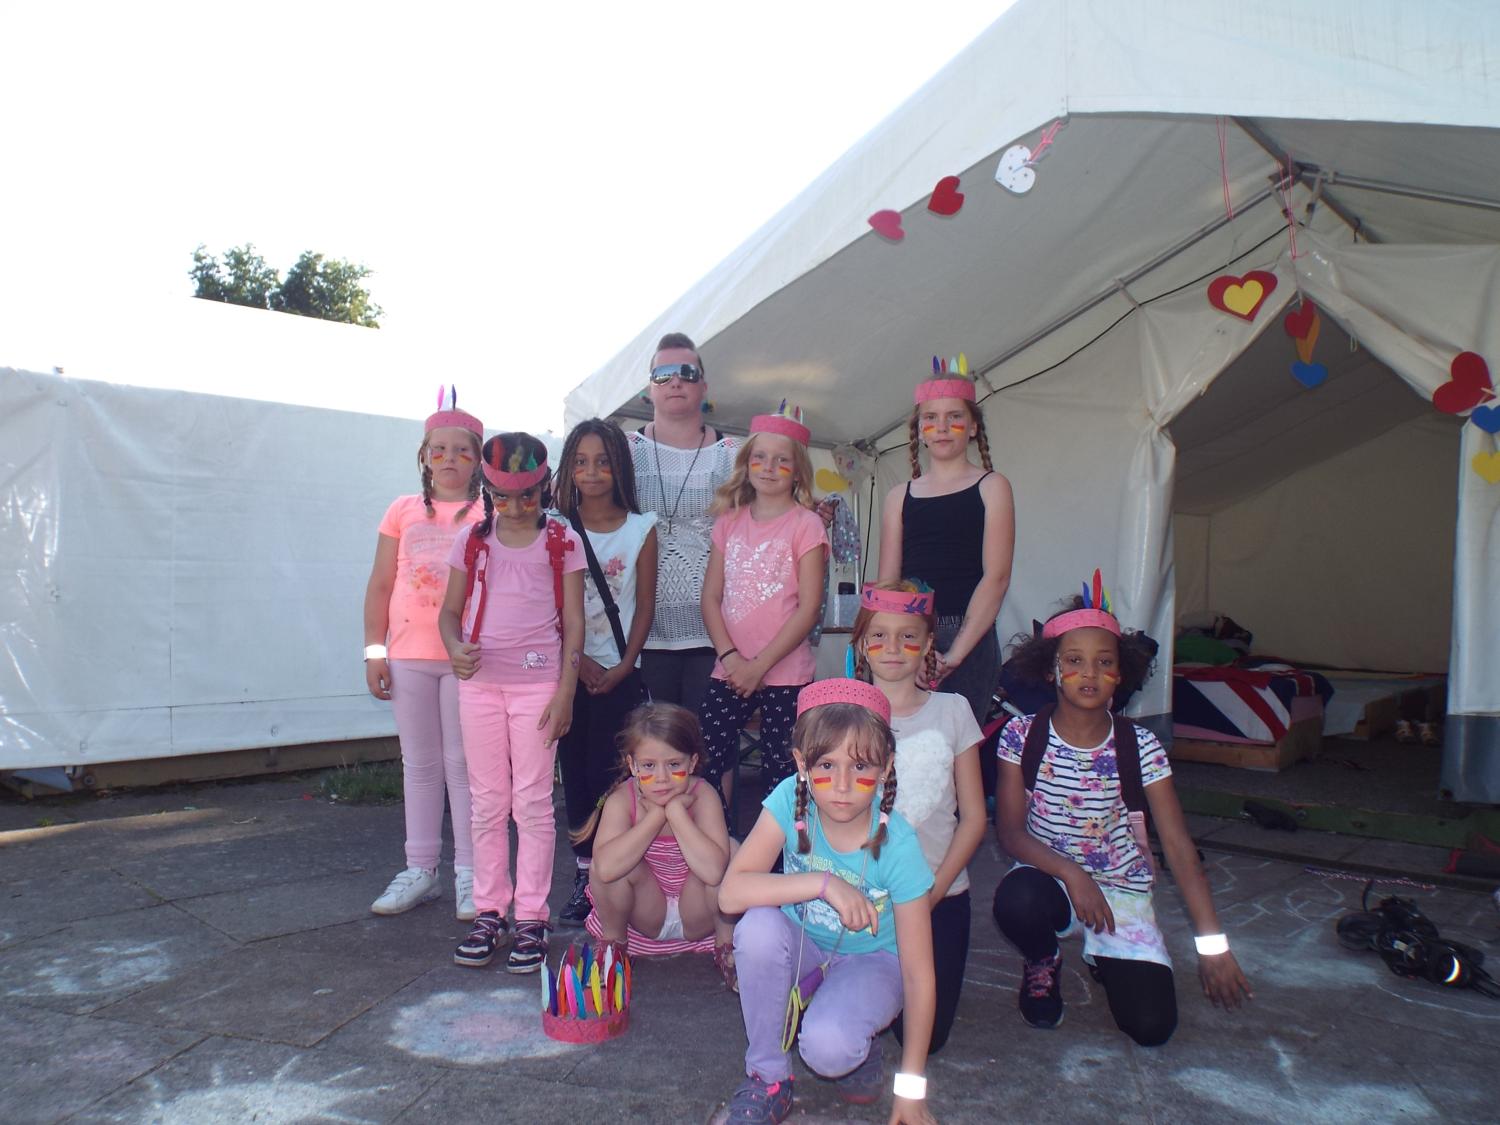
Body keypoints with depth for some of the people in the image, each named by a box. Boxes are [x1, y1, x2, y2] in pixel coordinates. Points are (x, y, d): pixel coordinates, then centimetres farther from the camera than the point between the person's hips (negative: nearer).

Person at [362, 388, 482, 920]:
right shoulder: (403, 510, 7)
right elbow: (380, 585, 9)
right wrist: (374, 648, 3)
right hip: (408, 655, 3)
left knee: (462, 761, 3)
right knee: (419, 762, 12)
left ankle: (468, 871, 13)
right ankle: (420, 868, 23)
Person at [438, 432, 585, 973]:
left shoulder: (562, 543, 0)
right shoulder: (473, 540, 6)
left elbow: (573, 622, -1)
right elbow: (450, 610, 10)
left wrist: (565, 691, -8)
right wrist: (455, 650, -12)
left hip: (538, 683, -2)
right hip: (479, 682, 3)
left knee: (532, 802, 1)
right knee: (487, 802, 9)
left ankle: (531, 918, 11)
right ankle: (489, 911, 20)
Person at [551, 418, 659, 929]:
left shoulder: (640, 528, 3)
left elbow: (645, 604, 2)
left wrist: (625, 665, -7)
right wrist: (578, 660, -8)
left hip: (620, 672, -1)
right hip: (569, 669, 2)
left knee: (609, 773, -6)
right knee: (575, 770, 3)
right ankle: (584, 876, 12)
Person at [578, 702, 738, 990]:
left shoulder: (702, 795, -22)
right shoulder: (622, 800, -20)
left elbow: (714, 871, -38)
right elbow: (605, 869, -39)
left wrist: (675, 809, -35)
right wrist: (657, 813, -34)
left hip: (696, 916, 0)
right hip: (646, 917, 1)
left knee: (731, 850, -29)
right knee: (614, 865, -30)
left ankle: (726, 942, -2)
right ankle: (612, 942, 1)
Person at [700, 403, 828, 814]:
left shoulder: (805, 524, -4)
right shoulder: (730, 521, 10)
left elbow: (808, 608, -9)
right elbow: (711, 596, 6)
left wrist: (760, 665, -12)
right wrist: (730, 657, -8)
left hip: (785, 674, -4)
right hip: (730, 672, 4)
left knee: (782, 772, 1)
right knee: (709, 762, 0)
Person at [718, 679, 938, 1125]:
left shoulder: (897, 846, -26)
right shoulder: (789, 800, -22)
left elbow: (919, 973, -19)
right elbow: (730, 893, -29)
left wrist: (910, 1088, -15)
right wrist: (823, 883, -38)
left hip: (871, 959, -2)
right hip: (802, 948, 3)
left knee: (828, 1047, -33)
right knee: (758, 928, -32)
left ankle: (860, 1048, 6)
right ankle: (768, 1077, -10)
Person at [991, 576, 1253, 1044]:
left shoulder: (1140, 747, -9)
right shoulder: (1023, 735, -10)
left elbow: (1178, 845, -9)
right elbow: (1010, 830, -10)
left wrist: (1213, 945, -12)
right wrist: (1070, 873, -26)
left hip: (1121, 889, 1)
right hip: (1050, 876, 0)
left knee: (1151, 1024, -16)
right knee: (1016, 900, -37)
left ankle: (1103, 956, 20)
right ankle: (1043, 961, 2)